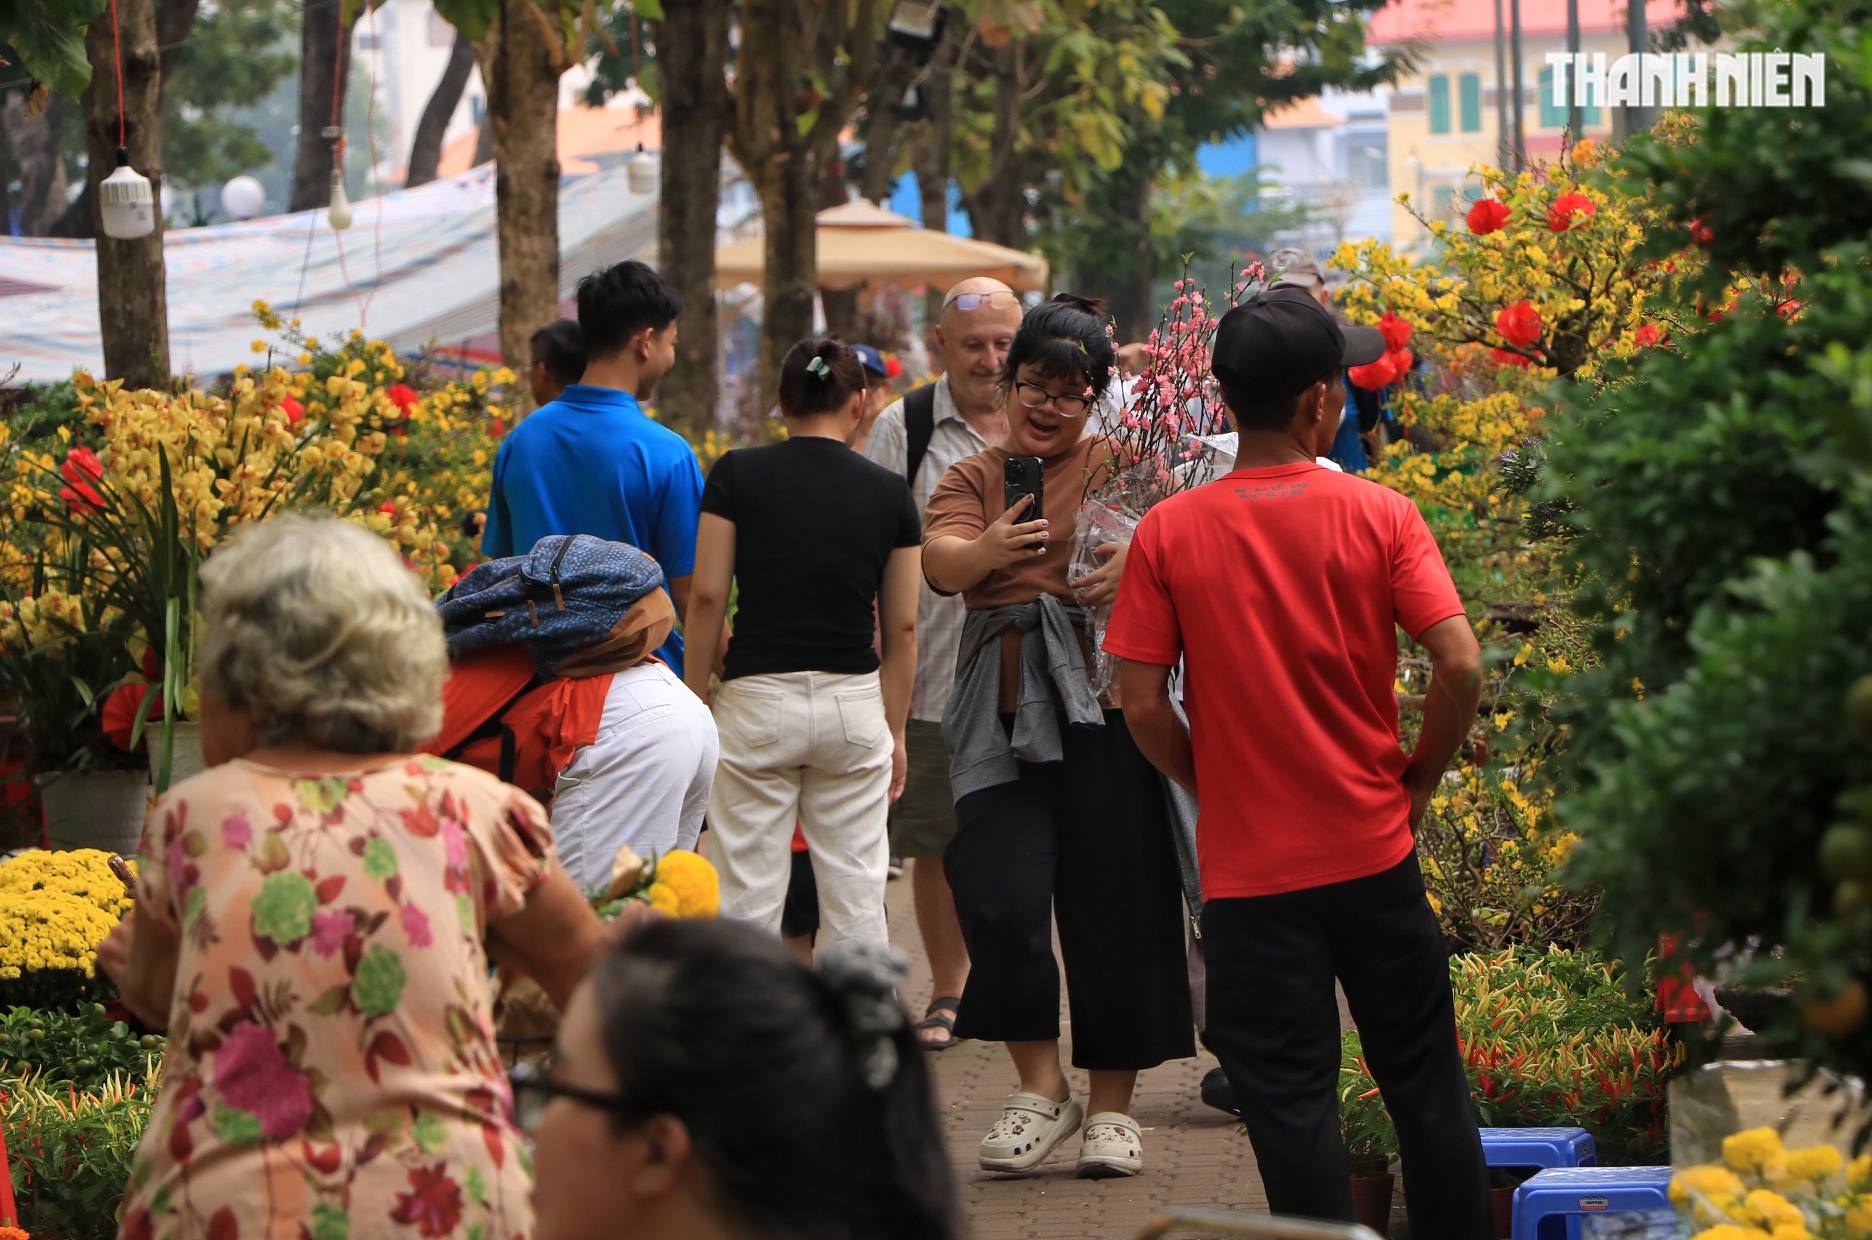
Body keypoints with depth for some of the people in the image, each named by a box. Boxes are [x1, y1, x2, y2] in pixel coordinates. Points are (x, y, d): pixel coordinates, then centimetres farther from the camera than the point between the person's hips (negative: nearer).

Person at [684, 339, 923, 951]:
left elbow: (706, 599, -4)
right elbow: (902, 629, 7)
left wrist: (695, 705, 6)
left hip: (757, 699, -1)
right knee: (856, 898, 7)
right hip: (855, 704, 2)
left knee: (749, 900, 3)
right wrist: (894, 732, 17)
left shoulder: (737, 475, -2)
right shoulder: (888, 493, 3)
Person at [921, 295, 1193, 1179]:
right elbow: (940, 558, -6)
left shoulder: (1120, 467, 8)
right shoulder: (973, 477, 14)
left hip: (1103, 710, -2)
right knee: (998, 896, -11)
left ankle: (1112, 1104, 13)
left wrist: (1134, 566, -30)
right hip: (1005, 720, 2)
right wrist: (991, 550, -29)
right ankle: (1041, 1087, 7)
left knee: (1112, 905, -1)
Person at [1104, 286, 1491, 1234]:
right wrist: (1417, 778, 4)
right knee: (1424, 1083, 14)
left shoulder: (1168, 533, -7)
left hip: (1249, 869, -1)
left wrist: (1212, 788, 9)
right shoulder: (1378, 516, -7)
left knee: (1290, 1099, 5)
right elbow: (1460, 665, -12)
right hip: (1373, 848, 1)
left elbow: (1141, 703, -7)